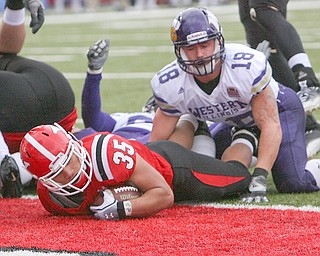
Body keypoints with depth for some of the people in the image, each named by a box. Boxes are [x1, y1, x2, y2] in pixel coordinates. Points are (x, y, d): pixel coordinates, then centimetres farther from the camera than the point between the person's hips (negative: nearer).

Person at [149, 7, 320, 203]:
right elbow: (158, 143, -14)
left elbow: (270, 125, -34)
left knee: (294, 183, -20)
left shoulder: (249, 66, -38)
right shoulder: (170, 86, -25)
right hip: (236, 124, 5)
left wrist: (259, 178, -43)